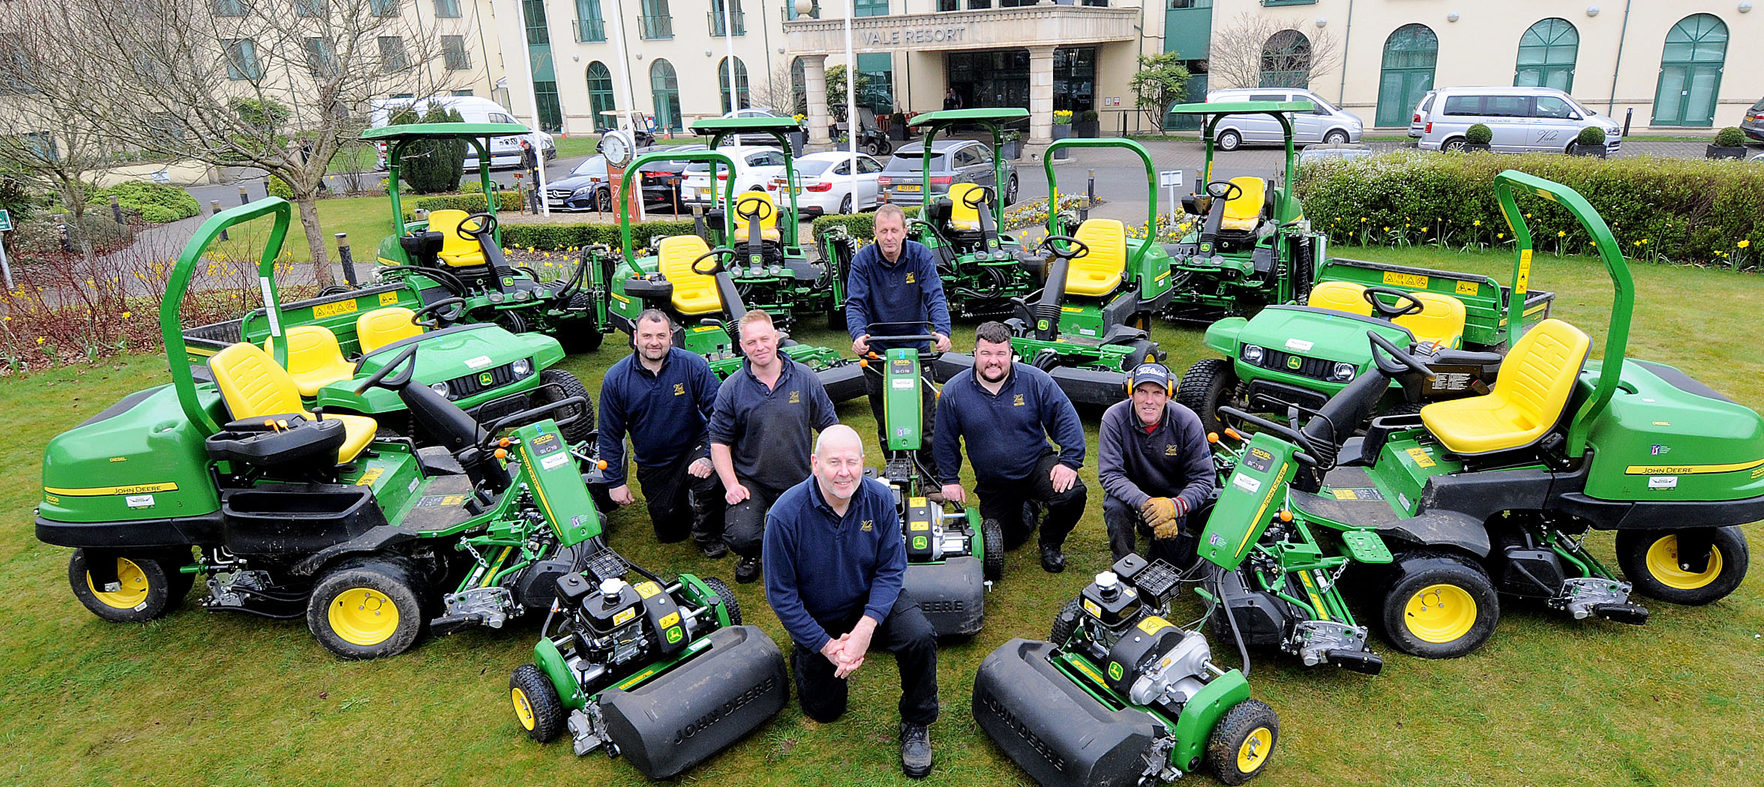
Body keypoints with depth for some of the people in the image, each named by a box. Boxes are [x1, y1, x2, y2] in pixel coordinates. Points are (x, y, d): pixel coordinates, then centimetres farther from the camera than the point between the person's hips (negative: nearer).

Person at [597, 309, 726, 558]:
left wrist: (710, 456, -28)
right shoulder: (615, 378, -11)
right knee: (668, 533, 9)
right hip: (652, 466, 2)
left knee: (708, 480, -35)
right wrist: (615, 481, -5)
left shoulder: (692, 365, -17)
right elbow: (610, 434, -3)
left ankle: (709, 537, -4)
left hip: (692, 447, -2)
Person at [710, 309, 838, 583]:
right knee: (741, 537, -23)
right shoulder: (731, 388, -6)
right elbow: (719, 441, -1)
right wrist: (731, 485, -12)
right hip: (750, 480, -1)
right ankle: (750, 556, 16)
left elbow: (830, 426, 4)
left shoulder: (805, 378, -3)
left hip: (800, 480, 2)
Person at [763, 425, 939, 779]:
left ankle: (916, 725, -1)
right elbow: (781, 594, -18)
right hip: (816, 618, -1)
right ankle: (803, 656, 43)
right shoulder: (786, 514, -29)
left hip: (871, 600, 1)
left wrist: (865, 628, -27)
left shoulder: (880, 498, -21)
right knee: (825, 710, 11)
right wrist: (826, 646, -20)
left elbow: (891, 570, -13)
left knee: (920, 637, -28)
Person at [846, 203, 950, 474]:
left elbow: (935, 297, -13)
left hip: (917, 347, 0)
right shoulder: (863, 260, -6)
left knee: (927, 417, -1)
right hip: (876, 349, 0)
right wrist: (858, 334, -33)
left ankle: (932, 475, 13)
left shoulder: (921, 255, -5)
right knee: (884, 420, 7)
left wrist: (942, 331, -31)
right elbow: (855, 303, -13)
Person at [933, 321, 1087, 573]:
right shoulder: (953, 391, -9)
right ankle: (1025, 513, 40)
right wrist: (950, 480, 2)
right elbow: (946, 441, 3)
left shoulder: (1036, 380, -12)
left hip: (1037, 465, -1)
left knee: (1072, 495, -28)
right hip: (993, 484, 2)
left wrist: (1070, 461, -19)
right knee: (1006, 542, 4)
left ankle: (1050, 543, 5)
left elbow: (1066, 419, -9)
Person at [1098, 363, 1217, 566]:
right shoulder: (1114, 418, -21)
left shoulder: (1187, 422, -19)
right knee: (1115, 508, -33)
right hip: (1131, 493, -1)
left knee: (1177, 560, -9)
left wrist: (1175, 505, -36)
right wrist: (1145, 503, -40)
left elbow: (1204, 477, -15)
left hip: (1171, 494, 1)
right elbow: (1109, 474, -24)